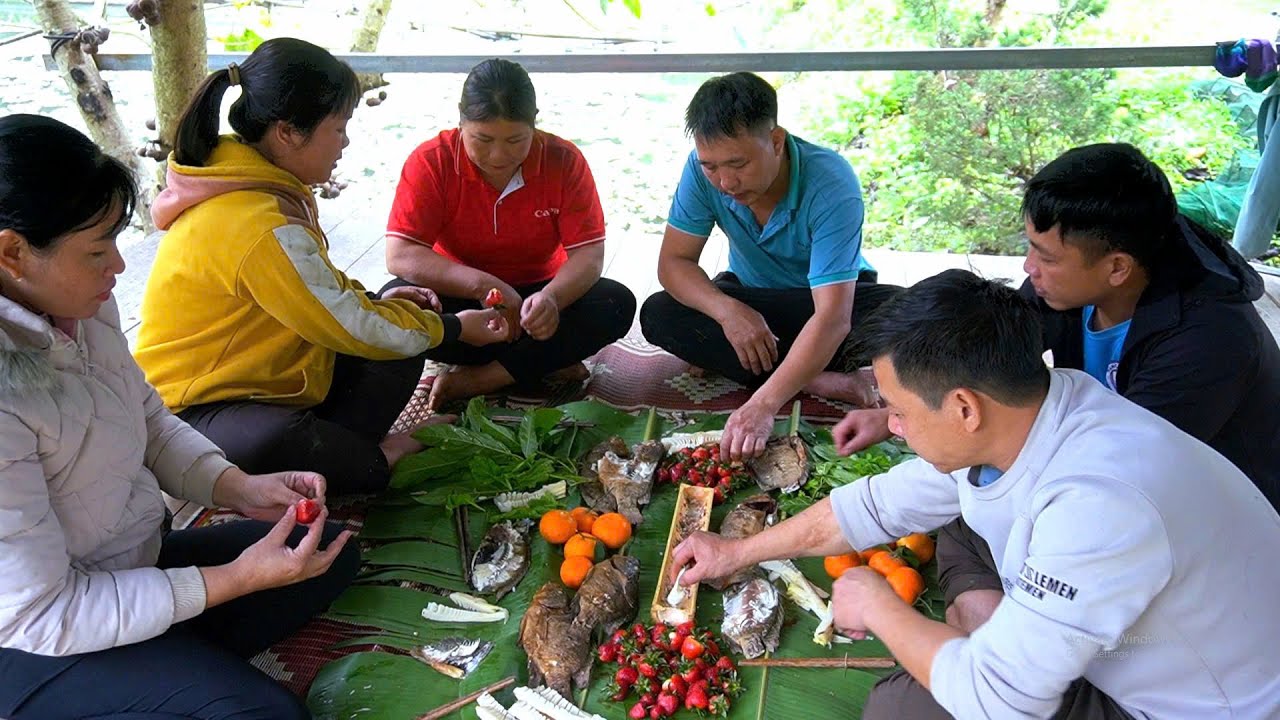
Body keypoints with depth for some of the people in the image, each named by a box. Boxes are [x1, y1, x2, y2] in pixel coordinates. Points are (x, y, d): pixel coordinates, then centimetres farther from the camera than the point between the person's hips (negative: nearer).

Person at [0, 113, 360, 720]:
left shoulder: (80, 306, -8)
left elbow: (150, 420, 8)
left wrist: (241, 489, -9)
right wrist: (239, 578, -25)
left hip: (132, 564, 8)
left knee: (333, 551, 6)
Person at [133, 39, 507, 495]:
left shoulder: (256, 185, 2)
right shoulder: (261, 228, -28)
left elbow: (311, 286, 17)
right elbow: (359, 331, -22)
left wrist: (374, 300, 1)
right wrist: (454, 328, -8)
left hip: (255, 378, 10)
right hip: (198, 410, -10)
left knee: (402, 345, 2)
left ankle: (326, 453, -12)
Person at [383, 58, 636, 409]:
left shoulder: (564, 160, -11)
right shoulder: (431, 162, -14)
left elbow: (588, 253, -16)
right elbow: (399, 256, -21)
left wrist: (551, 298, -38)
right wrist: (483, 284, -34)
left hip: (537, 296, 2)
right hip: (463, 298, -1)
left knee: (617, 304, -26)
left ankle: (472, 380, -22)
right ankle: (543, 362, -20)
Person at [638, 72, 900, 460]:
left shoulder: (831, 184, -34)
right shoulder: (703, 169, -22)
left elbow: (832, 318, -40)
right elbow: (673, 262, -16)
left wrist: (764, 404, -50)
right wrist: (727, 310, -36)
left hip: (829, 297, -4)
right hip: (749, 300, 4)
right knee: (657, 315, -25)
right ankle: (813, 380, -24)